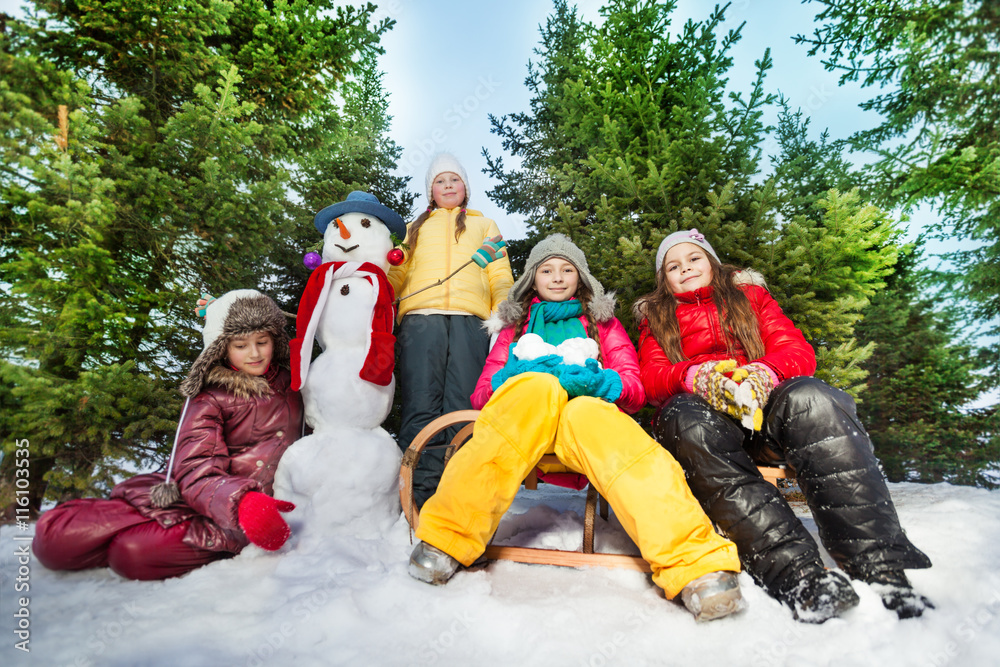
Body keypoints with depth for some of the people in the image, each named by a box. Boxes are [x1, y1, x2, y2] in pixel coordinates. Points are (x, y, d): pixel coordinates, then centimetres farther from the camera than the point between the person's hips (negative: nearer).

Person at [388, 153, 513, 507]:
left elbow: (501, 277, 20)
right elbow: (396, 275, 23)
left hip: (470, 319, 0)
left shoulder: (484, 225, 32)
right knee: (420, 405, -13)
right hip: (421, 318, 1)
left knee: (462, 408, -11)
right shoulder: (416, 228, 34)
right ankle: (418, 491, -14)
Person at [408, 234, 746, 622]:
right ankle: (447, 537, -39)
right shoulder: (515, 326, 28)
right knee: (537, 386, -33)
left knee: (586, 413, -36)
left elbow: (635, 391, 12)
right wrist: (515, 377, -8)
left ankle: (696, 564, -51)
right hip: (518, 420, 1)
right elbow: (482, 392, 14)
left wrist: (598, 381, -11)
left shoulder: (602, 323, 26)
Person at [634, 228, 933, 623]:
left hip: (764, 412, 1)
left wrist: (764, 372, -17)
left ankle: (880, 565, -38)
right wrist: (696, 376, -20)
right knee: (685, 416, -36)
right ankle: (795, 571, -46)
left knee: (808, 397, -32)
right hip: (705, 418, -1)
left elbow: (797, 350, 8)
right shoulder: (655, 319, 22)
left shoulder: (749, 294, 23)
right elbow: (652, 377, 3)